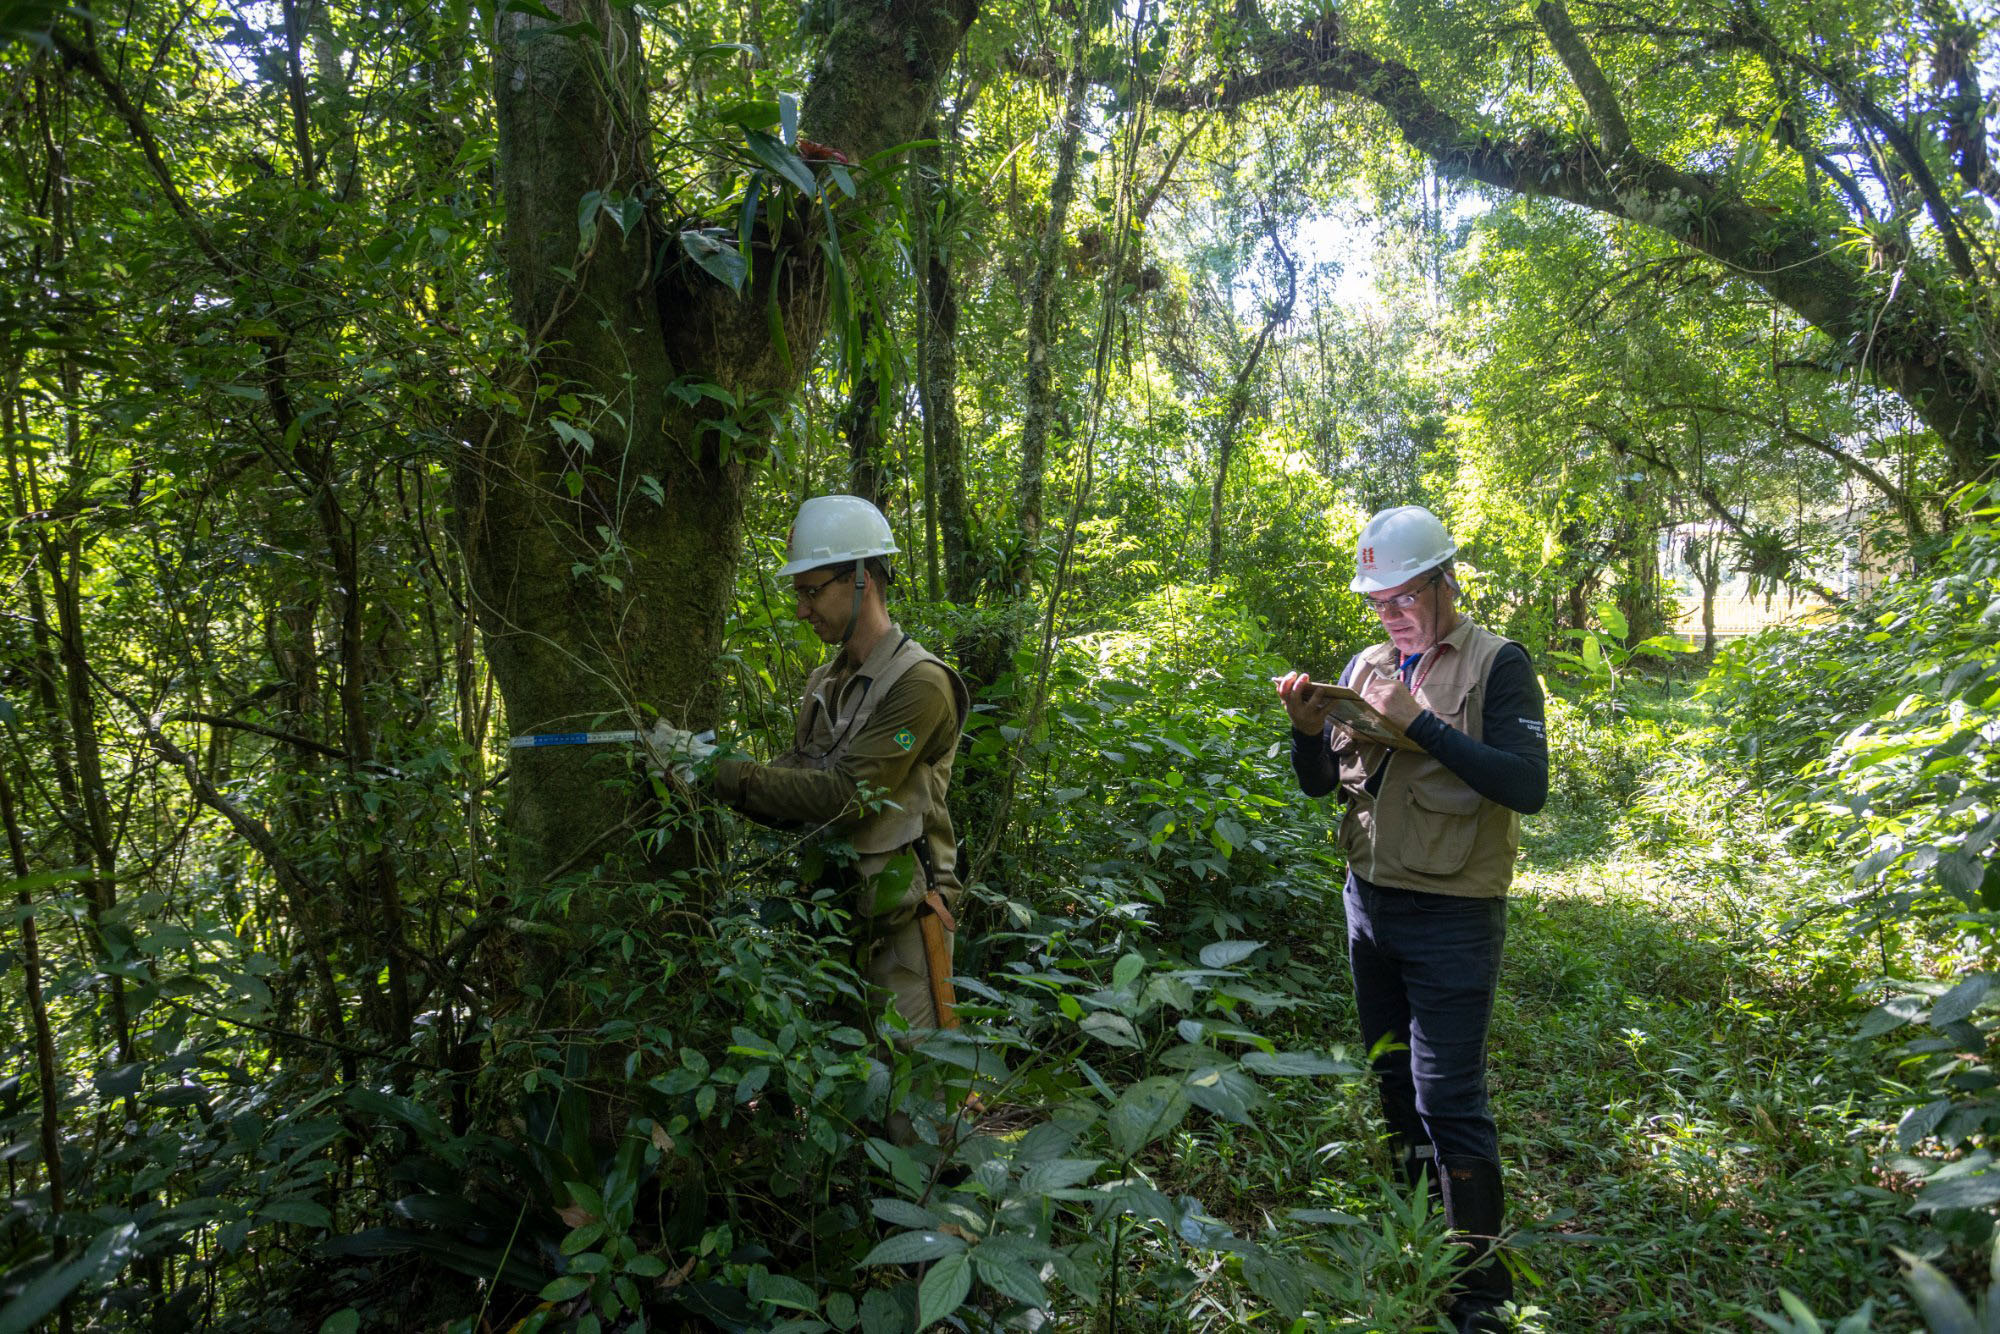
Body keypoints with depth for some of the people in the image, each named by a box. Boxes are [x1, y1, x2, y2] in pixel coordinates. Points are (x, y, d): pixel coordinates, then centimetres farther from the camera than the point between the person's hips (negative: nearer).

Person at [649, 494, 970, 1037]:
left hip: (901, 919, -7)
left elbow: (846, 794, -22)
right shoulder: (825, 683, 13)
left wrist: (724, 772, -21)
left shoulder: (921, 682, -14)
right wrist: (703, 766, -6)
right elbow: (795, 799, 8)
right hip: (832, 907, 8)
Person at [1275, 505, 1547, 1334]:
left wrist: (1422, 722, -24)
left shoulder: (1497, 664, -8)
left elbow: (1527, 786, -19)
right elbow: (1319, 784, 10)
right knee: (1391, 1077, 18)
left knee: (1449, 1099, -3)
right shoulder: (1366, 667, 8)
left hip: (1450, 916, -6)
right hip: (1370, 904, 6)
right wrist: (1309, 727, -11)